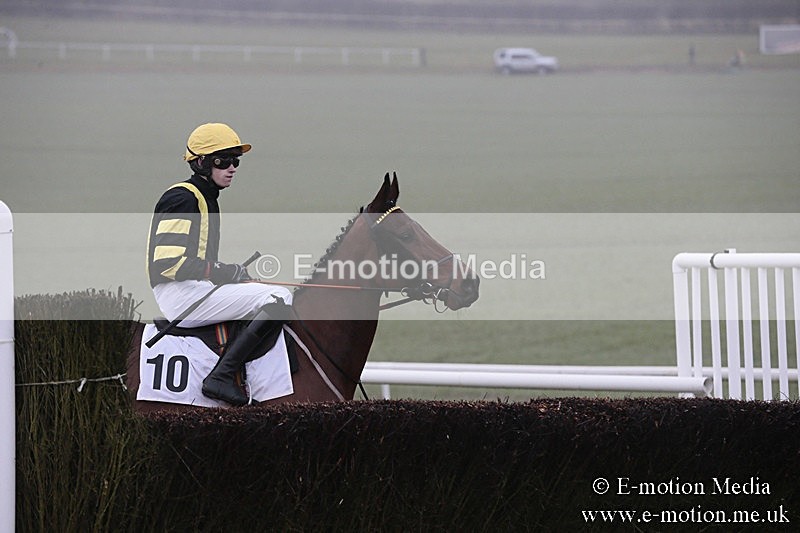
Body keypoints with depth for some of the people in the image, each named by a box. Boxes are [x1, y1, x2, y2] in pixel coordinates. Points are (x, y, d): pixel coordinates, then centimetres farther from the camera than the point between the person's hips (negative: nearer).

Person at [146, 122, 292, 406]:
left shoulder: (206, 199, 21)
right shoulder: (183, 199, -12)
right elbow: (167, 262, -21)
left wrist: (232, 271, 6)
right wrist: (224, 271, -18)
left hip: (194, 289, 11)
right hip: (180, 295, -11)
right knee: (279, 297, -19)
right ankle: (221, 377, -27)